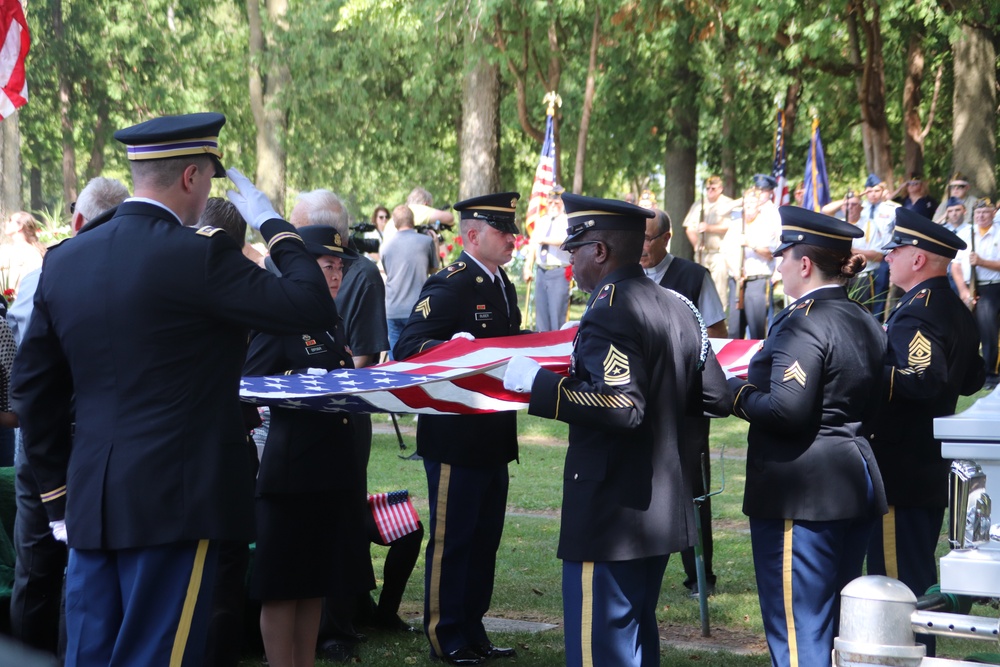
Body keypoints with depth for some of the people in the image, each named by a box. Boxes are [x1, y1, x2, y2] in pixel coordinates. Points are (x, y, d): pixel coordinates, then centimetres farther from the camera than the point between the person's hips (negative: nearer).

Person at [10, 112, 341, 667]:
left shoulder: (64, 261, 8)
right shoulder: (196, 253, -13)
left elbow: (33, 387, 13)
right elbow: (310, 306, -11)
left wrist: (57, 493, 20)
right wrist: (273, 225, 4)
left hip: (90, 509, 7)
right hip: (175, 502, -6)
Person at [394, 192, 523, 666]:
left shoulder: (502, 286, 13)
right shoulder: (449, 286, -15)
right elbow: (406, 349, -23)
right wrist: (457, 346, -37)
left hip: (494, 437, 9)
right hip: (456, 436, -9)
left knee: (485, 538, 15)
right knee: (451, 538, 2)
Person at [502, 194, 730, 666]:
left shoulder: (610, 312, -17)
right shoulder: (677, 308, 10)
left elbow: (621, 406, -29)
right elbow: (716, 398, 11)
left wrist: (538, 383, -22)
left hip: (612, 517, -9)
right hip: (662, 511, 9)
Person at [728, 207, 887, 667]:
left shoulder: (802, 323, -16)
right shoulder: (865, 323, 12)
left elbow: (786, 410, -25)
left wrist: (740, 392, -6)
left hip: (801, 496, -9)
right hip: (855, 486, 9)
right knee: (836, 626, 18)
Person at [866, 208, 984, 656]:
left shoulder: (915, 314, -19)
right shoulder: (956, 312, 11)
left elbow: (925, 380, -32)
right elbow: (970, 380, 19)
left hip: (901, 473, -10)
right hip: (933, 469, 10)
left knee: (897, 582, -5)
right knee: (919, 574, 19)